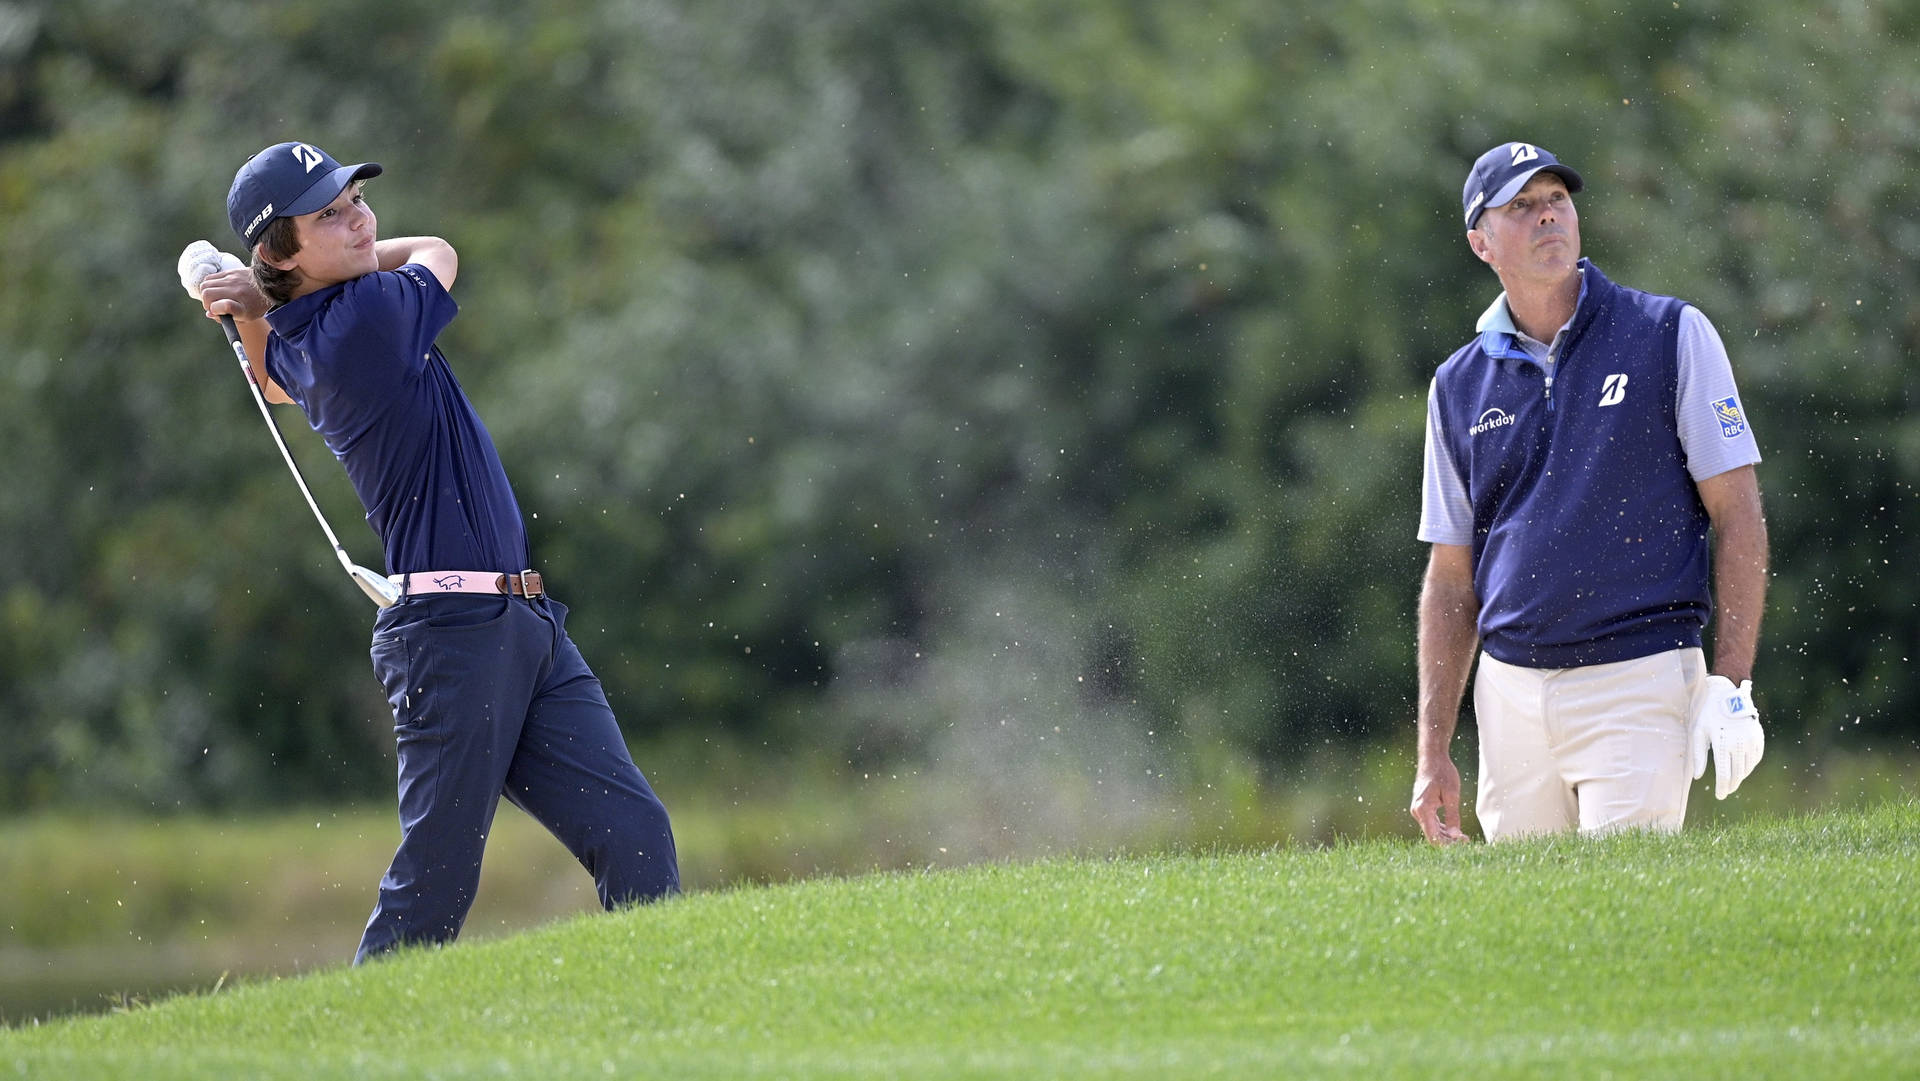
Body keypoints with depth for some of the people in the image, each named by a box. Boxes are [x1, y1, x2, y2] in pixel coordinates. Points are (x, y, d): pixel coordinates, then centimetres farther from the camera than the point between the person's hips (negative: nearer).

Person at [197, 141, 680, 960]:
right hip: (455, 628, -9)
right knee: (433, 891, -8)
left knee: (634, 837, 2)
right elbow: (437, 253, 9)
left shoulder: (295, 348, 12)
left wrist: (253, 305, 20)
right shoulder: (371, 315, -13)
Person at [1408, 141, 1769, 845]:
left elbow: (1738, 515, -1)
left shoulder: (1671, 336, 1)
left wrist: (1732, 686, -10)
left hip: (1639, 683, -4)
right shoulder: (1460, 385, 11)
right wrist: (1433, 752, 9)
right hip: (1511, 693, 4)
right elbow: (1452, 578, 15)